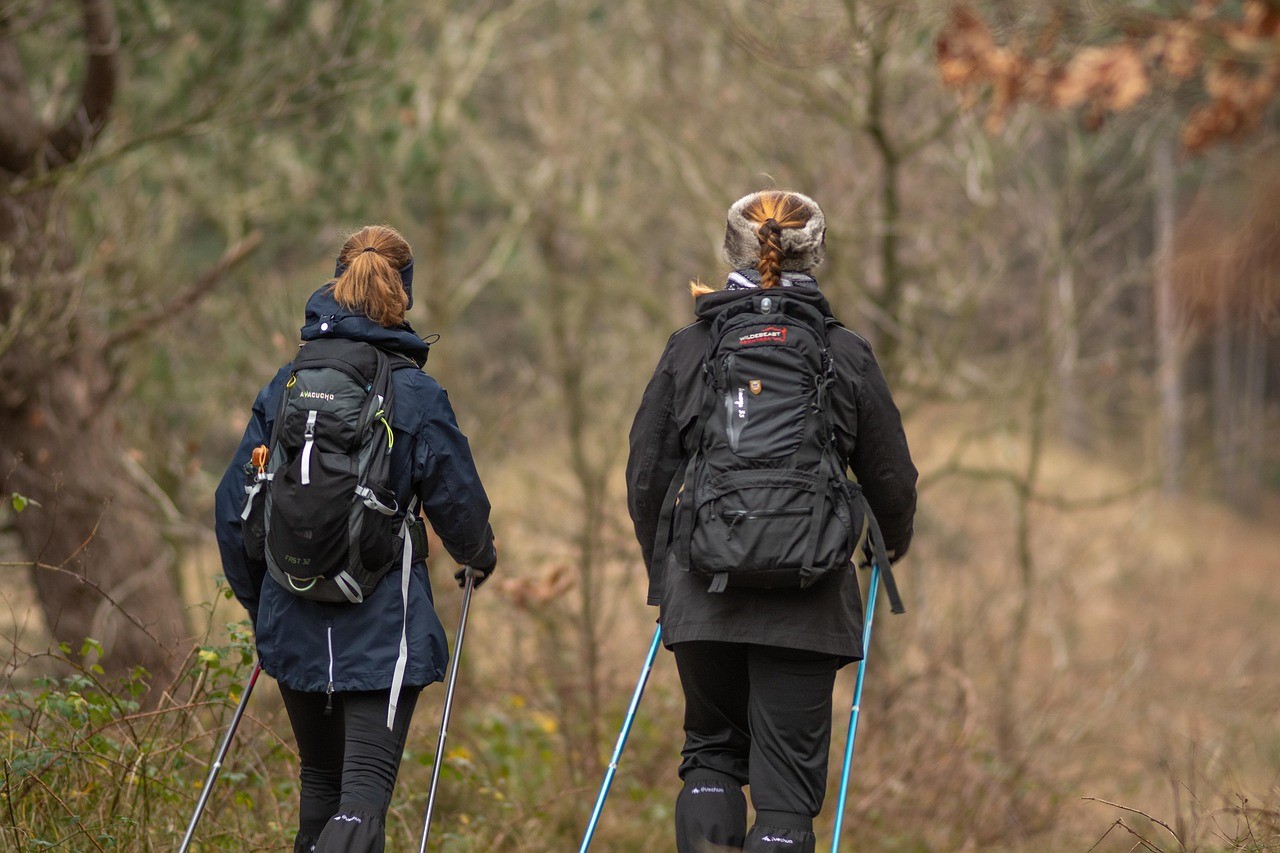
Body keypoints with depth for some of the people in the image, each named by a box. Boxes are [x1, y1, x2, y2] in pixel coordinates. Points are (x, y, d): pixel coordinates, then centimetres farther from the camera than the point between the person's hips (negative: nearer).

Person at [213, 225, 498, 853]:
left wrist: (257, 601, 21)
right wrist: (479, 557, 21)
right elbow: (459, 505, -2)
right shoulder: (417, 395, -7)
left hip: (293, 624, 4)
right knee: (365, 790, -8)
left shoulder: (284, 386, 3)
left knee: (321, 779, 21)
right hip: (383, 626, -4)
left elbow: (234, 506, 6)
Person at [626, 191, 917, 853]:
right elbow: (891, 479, 6)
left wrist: (662, 571, 22)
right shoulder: (847, 356, 0)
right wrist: (893, 544, 28)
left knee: (711, 752, 19)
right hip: (806, 600, -1)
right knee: (787, 774, 3)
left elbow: (645, 476, 5)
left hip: (702, 592, 1)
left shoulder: (688, 349, 3)